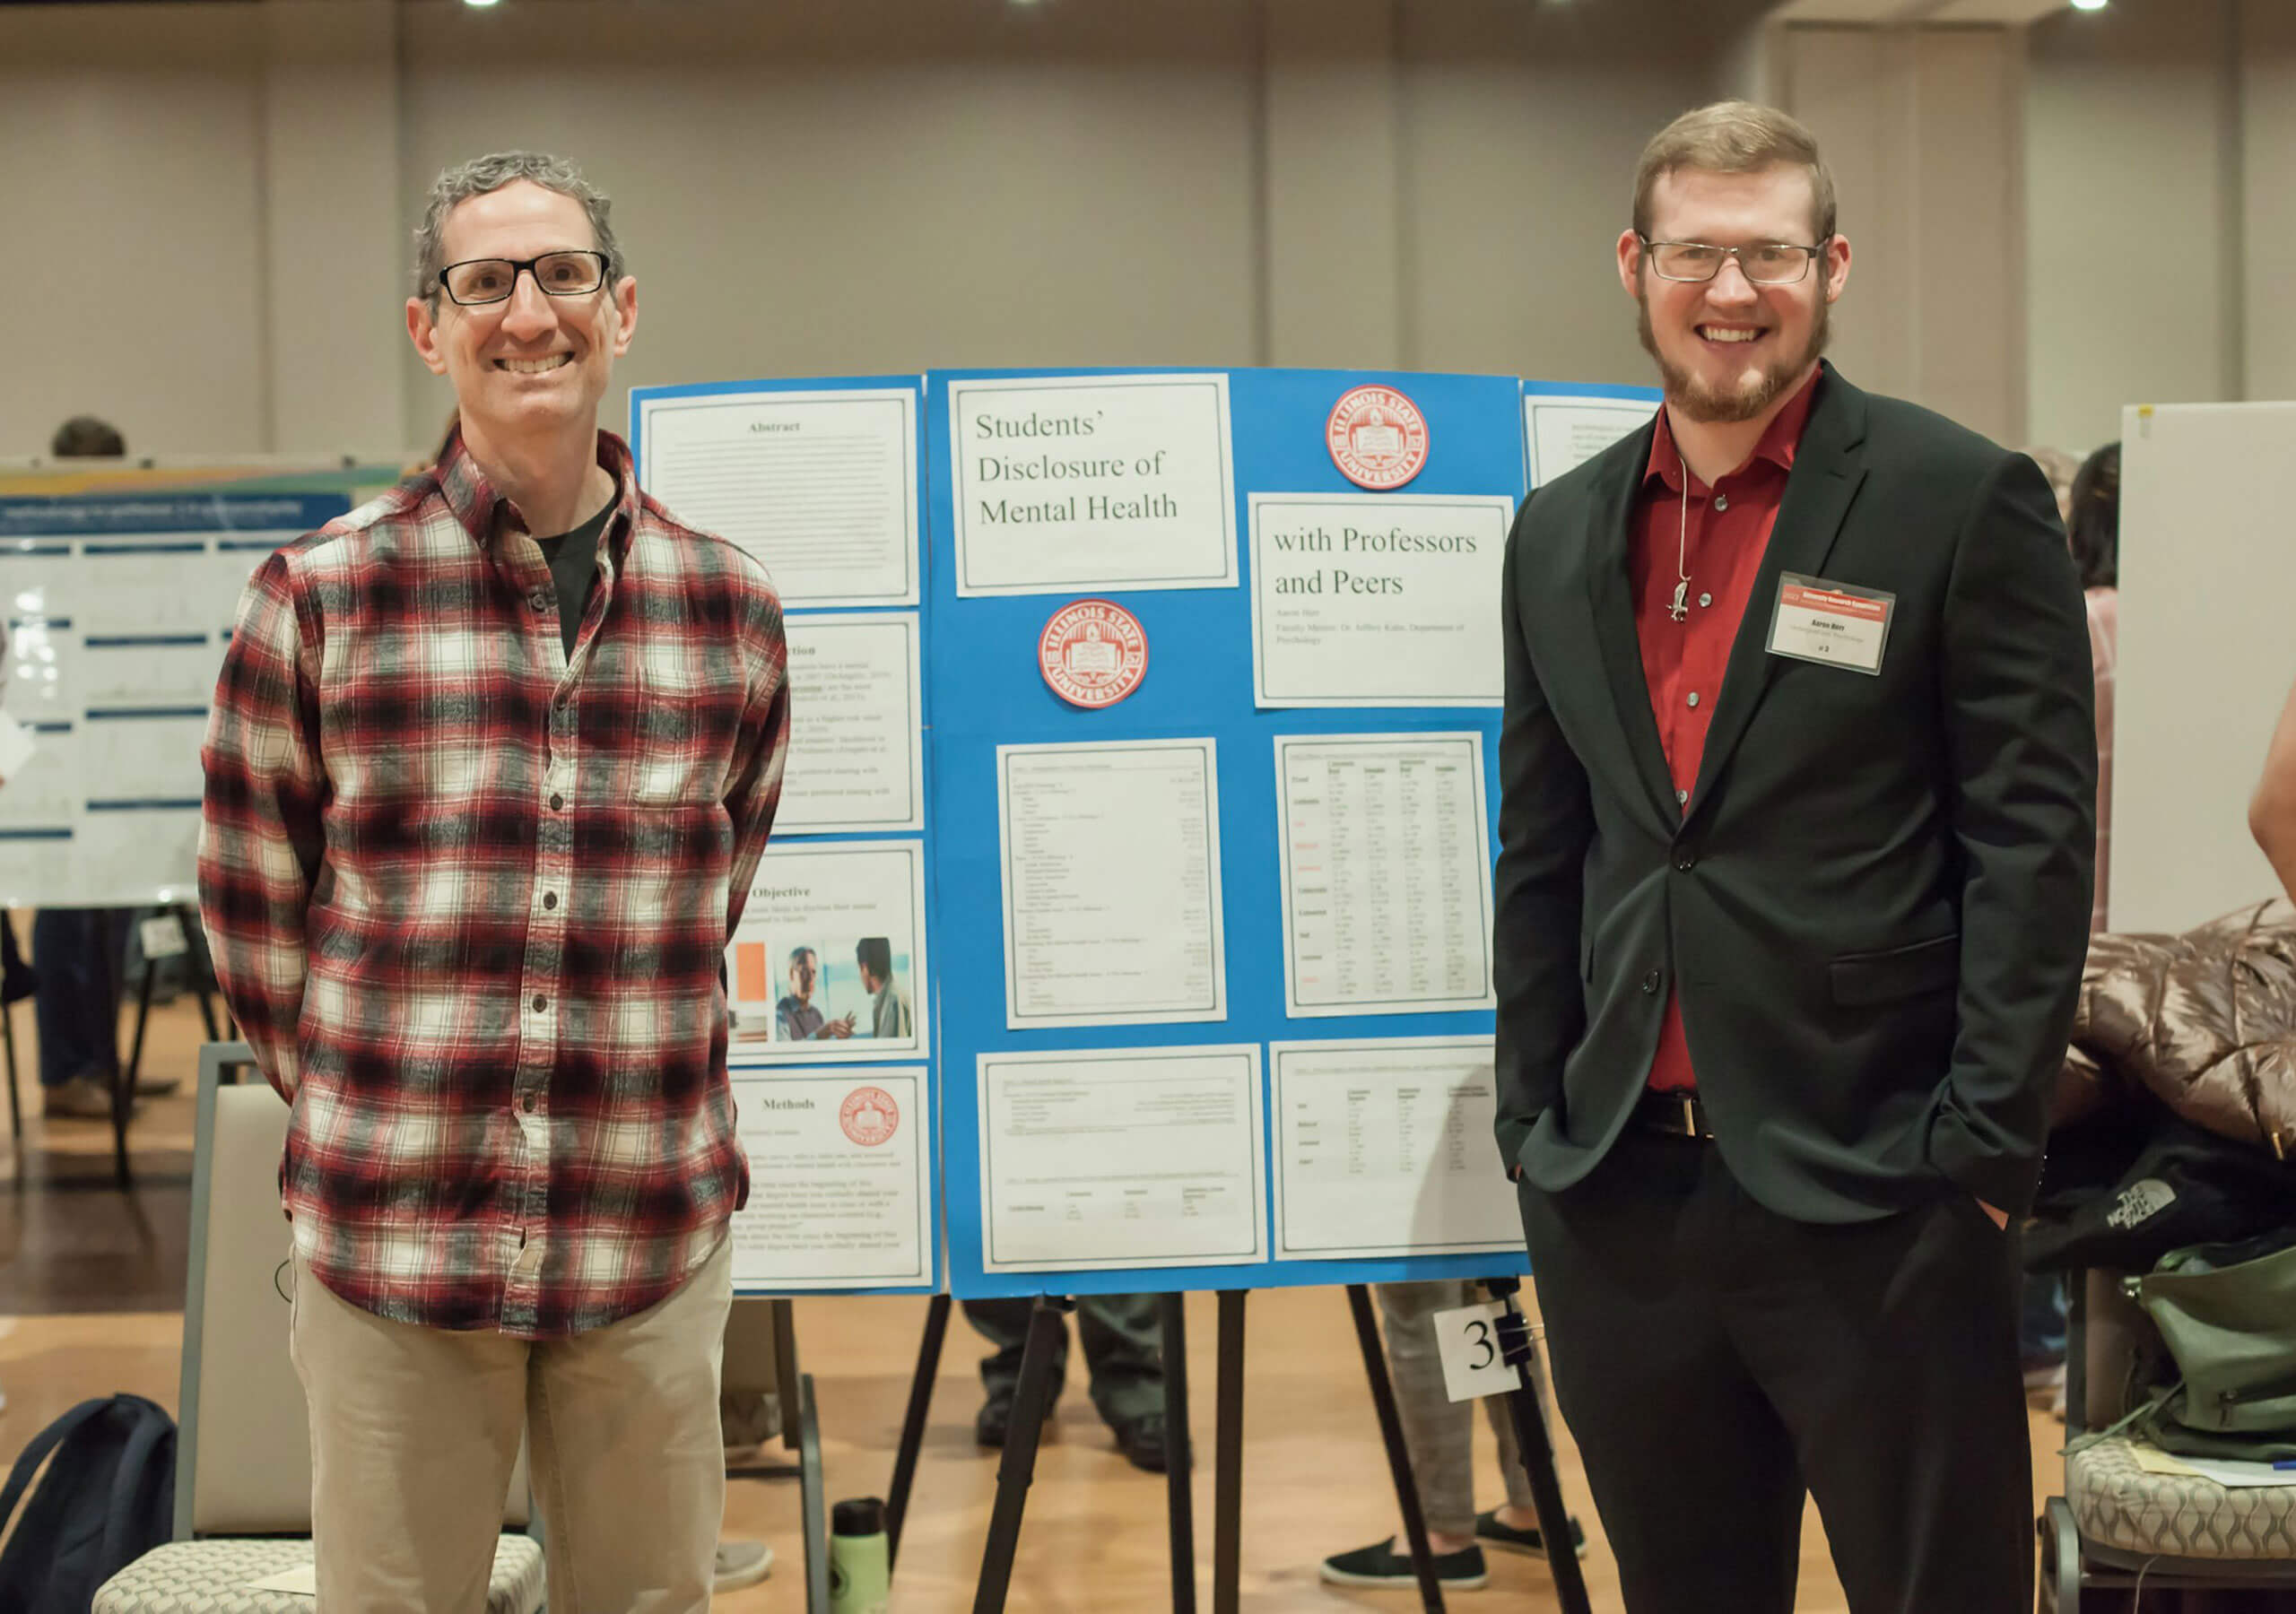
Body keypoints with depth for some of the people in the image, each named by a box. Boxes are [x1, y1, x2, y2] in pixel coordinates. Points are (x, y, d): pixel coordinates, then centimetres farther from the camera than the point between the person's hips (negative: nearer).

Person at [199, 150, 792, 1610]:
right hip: (389, 1240, -2)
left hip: (655, 1244, 2)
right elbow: (253, 903, 4)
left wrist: (627, 1096, 12)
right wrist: (363, 1116, 7)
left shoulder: (732, 611, 4)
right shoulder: (321, 598, -3)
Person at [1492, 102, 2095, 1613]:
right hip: (1620, 1195, 5)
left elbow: (2033, 852, -7)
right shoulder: (1561, 536, 11)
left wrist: (1983, 1150, -12)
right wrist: (1532, 1129, 9)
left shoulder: (1966, 503, -4)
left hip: (1873, 1192, -5)